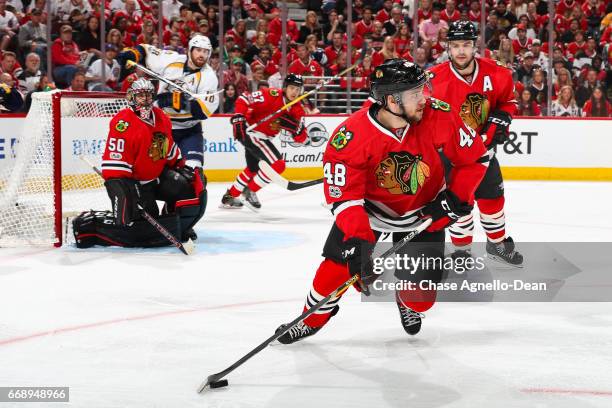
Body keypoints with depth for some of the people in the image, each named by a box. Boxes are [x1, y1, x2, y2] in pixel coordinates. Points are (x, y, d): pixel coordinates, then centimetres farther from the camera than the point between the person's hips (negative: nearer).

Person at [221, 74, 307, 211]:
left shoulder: (297, 109, -2)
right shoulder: (271, 95, -23)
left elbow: (301, 138, -5)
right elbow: (243, 100, -22)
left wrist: (294, 127, -24)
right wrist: (238, 118, -32)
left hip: (263, 137, 9)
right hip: (250, 131, -9)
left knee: (253, 169, 27)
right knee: (278, 165, -17)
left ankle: (229, 197, 45)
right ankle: (250, 191, 0)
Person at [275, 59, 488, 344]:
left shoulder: (439, 117, -26)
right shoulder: (350, 137, -32)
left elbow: (475, 157, -11)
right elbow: (344, 196, -30)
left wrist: (456, 198, -16)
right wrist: (359, 242, -40)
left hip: (425, 210, 1)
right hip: (369, 206, -1)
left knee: (422, 290, -4)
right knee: (340, 260, -14)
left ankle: (409, 305, 36)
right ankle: (313, 319, 15)